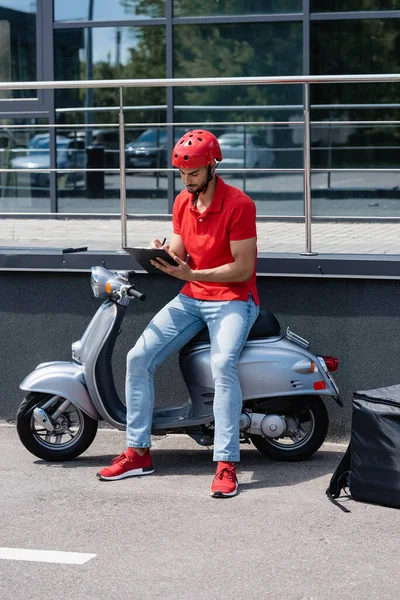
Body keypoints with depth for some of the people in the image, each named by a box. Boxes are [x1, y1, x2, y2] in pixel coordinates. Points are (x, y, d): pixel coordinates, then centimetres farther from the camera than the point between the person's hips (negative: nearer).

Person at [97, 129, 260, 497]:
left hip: (233, 298, -7)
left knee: (222, 364, -33)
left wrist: (191, 274, -25)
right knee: (139, 358, -6)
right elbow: (179, 254, 10)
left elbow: (243, 268, -17)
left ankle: (226, 464, -31)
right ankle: (138, 452, 2)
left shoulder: (238, 204, -14)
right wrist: (163, 254, -14)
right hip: (191, 298, 7)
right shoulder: (183, 202, 9)